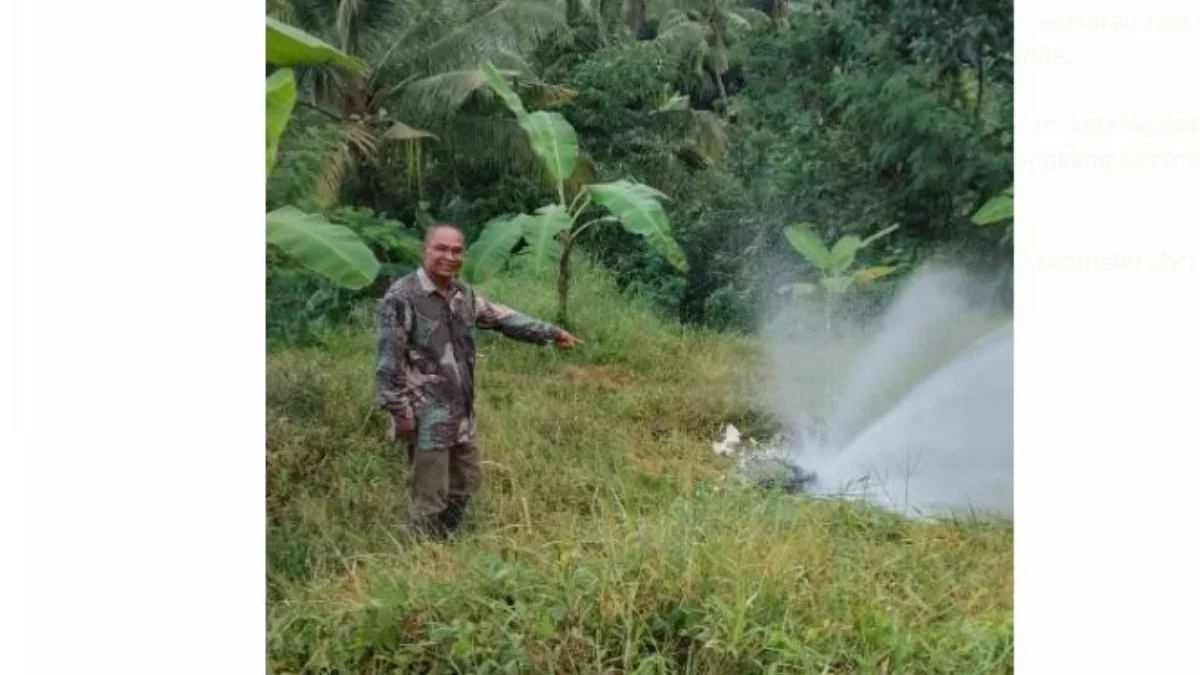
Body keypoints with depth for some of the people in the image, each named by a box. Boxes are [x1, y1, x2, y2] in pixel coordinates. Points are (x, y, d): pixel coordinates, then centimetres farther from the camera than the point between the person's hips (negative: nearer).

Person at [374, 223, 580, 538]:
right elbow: (388, 359, -16)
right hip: (426, 417, -8)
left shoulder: (463, 293, 6)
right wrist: (399, 411, -17)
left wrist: (551, 332, 18)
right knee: (430, 497, 3)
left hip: (461, 413, 8)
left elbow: (502, 317, 19)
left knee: (465, 482, 21)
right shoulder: (401, 297, -17)